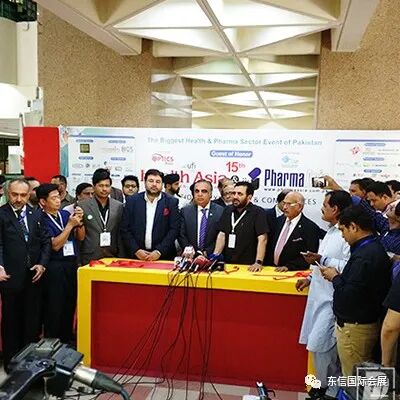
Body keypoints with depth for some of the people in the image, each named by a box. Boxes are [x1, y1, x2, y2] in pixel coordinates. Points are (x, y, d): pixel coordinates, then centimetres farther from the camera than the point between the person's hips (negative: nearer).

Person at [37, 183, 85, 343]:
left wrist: (79, 222, -10)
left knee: (70, 304, 13)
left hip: (72, 264, 5)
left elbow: (81, 237, 7)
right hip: (54, 267, -5)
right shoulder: (41, 220, -10)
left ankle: (67, 338, 28)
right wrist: (70, 225, -18)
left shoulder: (65, 214, 6)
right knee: (54, 307, 4)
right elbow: (55, 245, -16)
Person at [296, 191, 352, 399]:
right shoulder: (331, 231, 13)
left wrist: (321, 259, -24)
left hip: (332, 300, -9)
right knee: (319, 345, 14)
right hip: (320, 295, 9)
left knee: (319, 343, -5)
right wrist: (310, 278, 17)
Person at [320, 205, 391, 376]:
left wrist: (334, 277, -10)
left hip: (355, 327, -10)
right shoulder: (375, 248, 6)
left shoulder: (364, 256, -24)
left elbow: (349, 295, -26)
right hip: (366, 322, 10)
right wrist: (339, 276, 0)